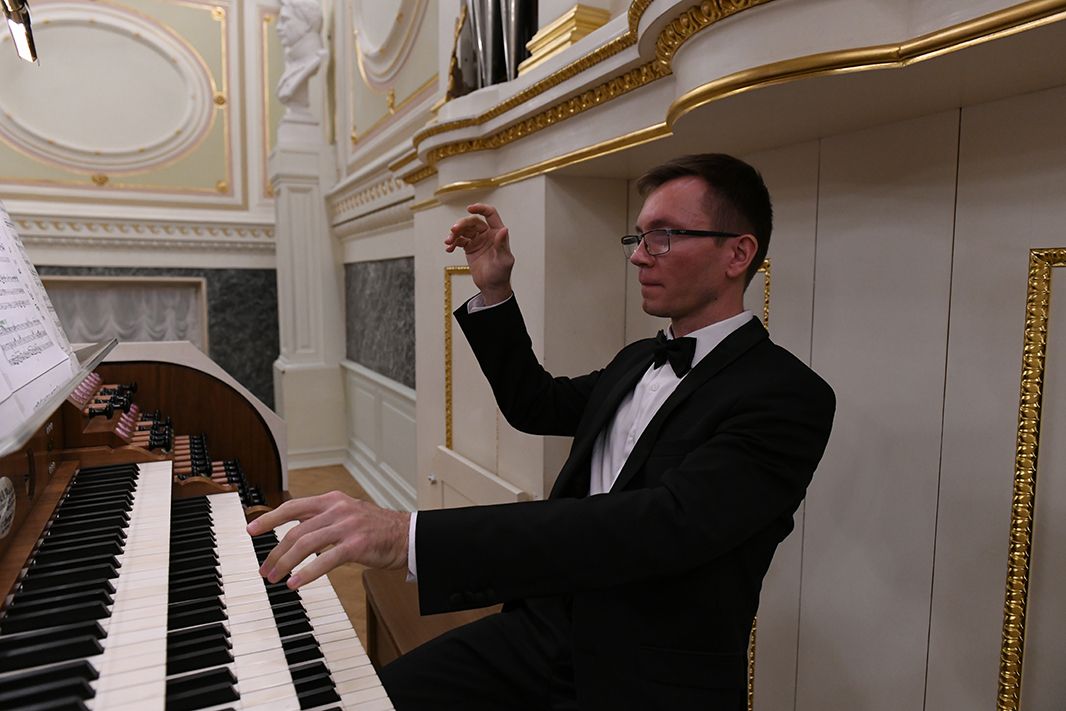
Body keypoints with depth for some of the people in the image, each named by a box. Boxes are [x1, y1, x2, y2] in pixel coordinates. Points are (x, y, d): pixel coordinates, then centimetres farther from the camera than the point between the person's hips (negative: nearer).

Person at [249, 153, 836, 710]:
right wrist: (494, 292, 9)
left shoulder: (787, 397, -17)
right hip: (547, 626, 6)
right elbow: (536, 405, 22)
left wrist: (409, 535, -38)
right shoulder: (638, 361, 9)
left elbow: (660, 526, -31)